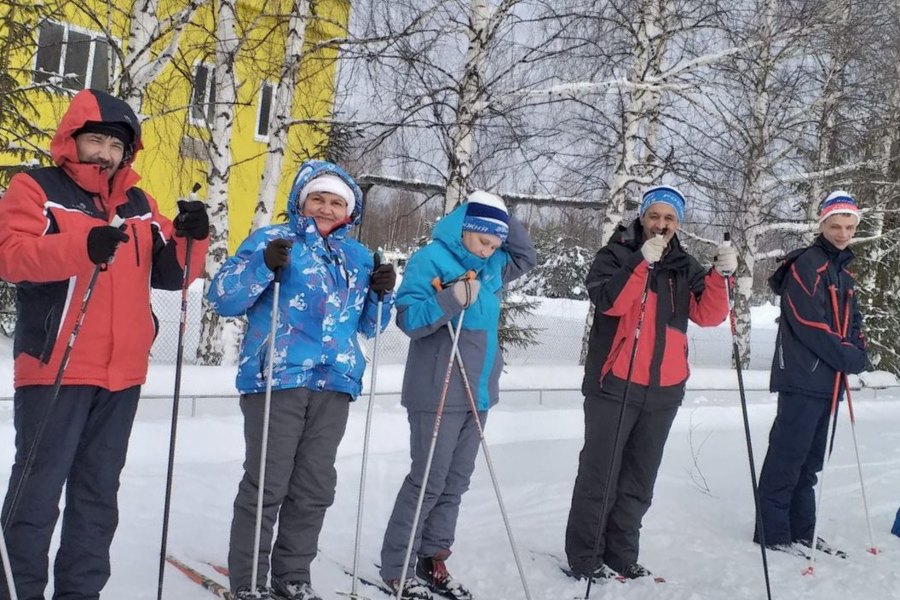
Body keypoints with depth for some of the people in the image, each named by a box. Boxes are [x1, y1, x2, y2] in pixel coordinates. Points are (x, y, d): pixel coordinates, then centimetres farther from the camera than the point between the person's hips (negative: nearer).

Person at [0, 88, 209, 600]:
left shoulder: (140, 204, 15)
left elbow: (170, 273, 13)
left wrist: (190, 239, -7)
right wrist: (82, 246, -30)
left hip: (122, 374, 6)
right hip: (55, 369, -5)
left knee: (98, 492, 13)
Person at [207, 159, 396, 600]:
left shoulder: (358, 257, 17)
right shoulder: (273, 240, 2)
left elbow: (368, 325, 23)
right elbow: (222, 298, -5)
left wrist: (381, 294, 4)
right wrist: (263, 267, -20)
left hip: (333, 385, 5)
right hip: (277, 379, -5)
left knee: (315, 488, 10)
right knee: (267, 485, -3)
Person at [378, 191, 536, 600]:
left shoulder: (491, 266, 11)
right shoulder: (430, 259, -10)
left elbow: (526, 257, 28)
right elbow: (408, 318, -15)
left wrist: (503, 219, 11)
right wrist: (451, 300, -29)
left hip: (478, 393, 8)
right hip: (438, 393, -7)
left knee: (456, 482, 10)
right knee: (428, 481, -4)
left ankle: (432, 561, 20)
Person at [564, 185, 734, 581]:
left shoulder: (685, 267, 12)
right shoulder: (616, 255, -1)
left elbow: (708, 315, 0)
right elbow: (610, 300, -19)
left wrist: (720, 275, -14)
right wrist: (644, 262, -23)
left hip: (663, 390, 5)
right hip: (615, 384, -5)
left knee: (639, 481, 12)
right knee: (600, 474, -2)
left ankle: (621, 555, 21)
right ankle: (584, 557, 6)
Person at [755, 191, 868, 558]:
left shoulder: (842, 272, 19)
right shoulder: (807, 264, -10)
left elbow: (852, 321, 20)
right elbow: (809, 323, -18)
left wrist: (859, 352, -1)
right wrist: (848, 358, -12)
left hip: (827, 382, 9)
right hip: (802, 379, -9)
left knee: (810, 461, 14)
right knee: (788, 456, -6)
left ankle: (800, 531, 22)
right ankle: (772, 532, 1)